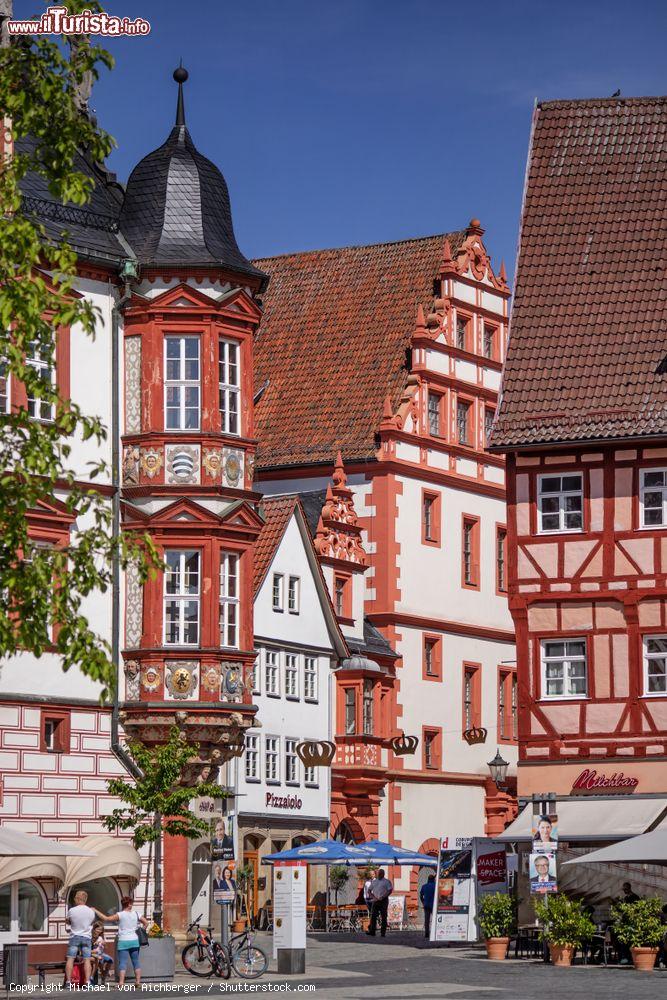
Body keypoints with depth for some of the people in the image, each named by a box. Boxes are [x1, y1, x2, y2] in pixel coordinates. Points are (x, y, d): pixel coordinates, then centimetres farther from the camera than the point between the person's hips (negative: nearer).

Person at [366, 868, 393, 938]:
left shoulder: (386, 882, 2)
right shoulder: (374, 881, 16)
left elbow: (390, 890, -7)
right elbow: (370, 890, 17)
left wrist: (383, 897, -15)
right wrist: (373, 897, -1)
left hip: (383, 901, -4)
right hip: (375, 901, 4)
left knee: (383, 917, -3)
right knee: (373, 916, -5)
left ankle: (383, 933, 0)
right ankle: (372, 931, -6)